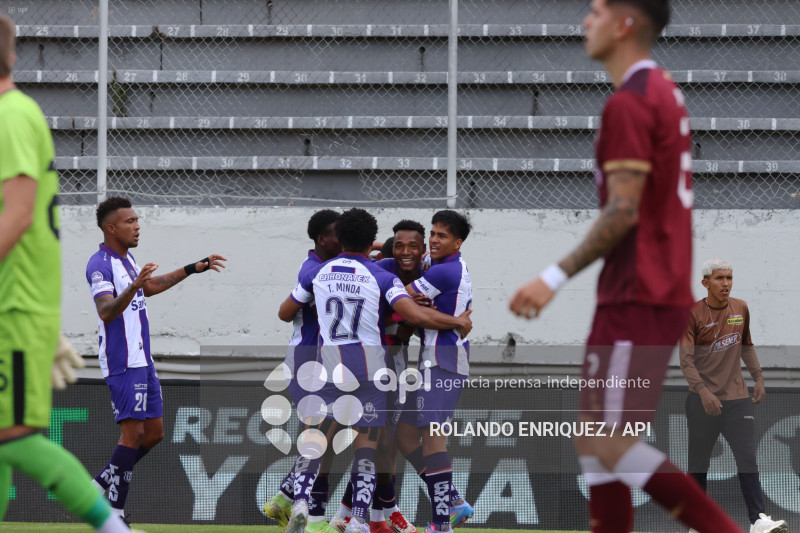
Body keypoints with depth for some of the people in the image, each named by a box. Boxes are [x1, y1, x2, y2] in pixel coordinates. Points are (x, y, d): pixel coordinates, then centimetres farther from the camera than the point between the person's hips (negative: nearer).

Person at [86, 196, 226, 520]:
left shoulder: (126, 258, 15)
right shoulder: (100, 265, -15)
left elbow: (149, 287, 34)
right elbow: (106, 312, -29)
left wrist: (192, 269, 36)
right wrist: (134, 286, -43)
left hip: (142, 360, 10)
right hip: (123, 363, -10)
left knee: (154, 433, 11)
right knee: (133, 433, -12)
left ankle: (101, 484, 20)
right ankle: (115, 513, -9)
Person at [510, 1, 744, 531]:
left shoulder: (629, 103, -15)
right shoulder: (665, 91, 16)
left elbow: (624, 211, -21)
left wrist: (557, 276, -20)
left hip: (637, 302, -10)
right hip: (661, 292, 10)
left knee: (612, 446, -9)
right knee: (595, 442, 10)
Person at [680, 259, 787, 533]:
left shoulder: (740, 308, 9)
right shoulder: (693, 313, -6)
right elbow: (686, 360, -12)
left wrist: (758, 377, 14)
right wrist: (703, 392, -25)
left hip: (737, 398, 3)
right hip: (703, 401, -3)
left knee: (747, 458, -9)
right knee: (698, 462, 3)